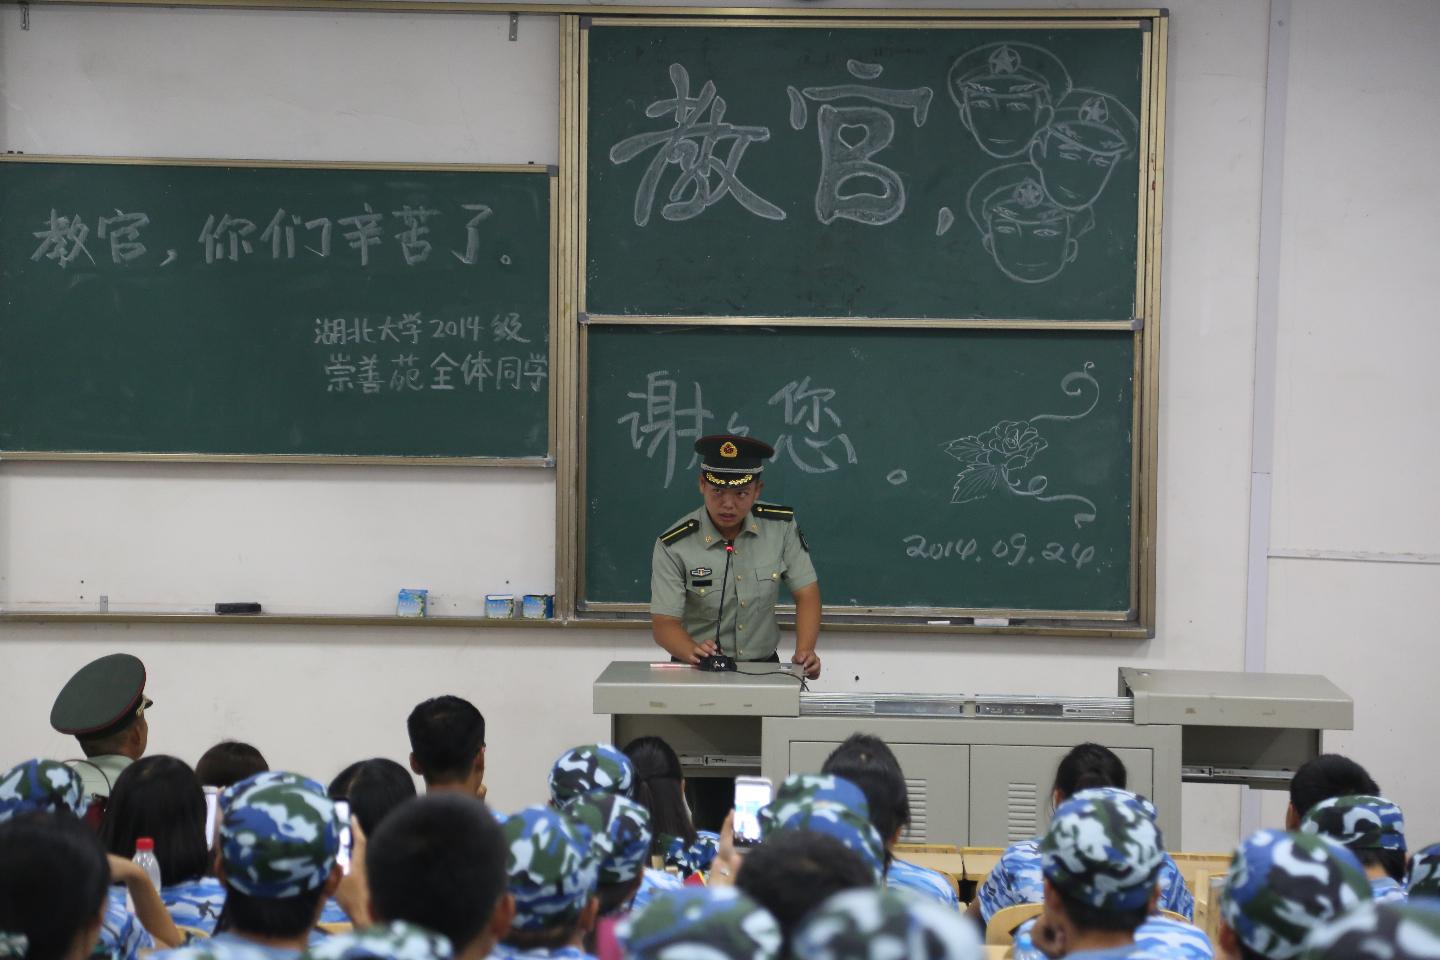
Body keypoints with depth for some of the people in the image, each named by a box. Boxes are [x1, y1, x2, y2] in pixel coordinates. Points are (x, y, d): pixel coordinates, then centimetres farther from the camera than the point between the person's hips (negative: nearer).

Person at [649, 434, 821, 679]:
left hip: (763, 666, 1)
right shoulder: (673, 546, -9)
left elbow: (807, 595, 3)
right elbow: (664, 623, -11)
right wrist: (694, 653, -31)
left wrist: (804, 651, -14)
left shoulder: (782, 527, -1)